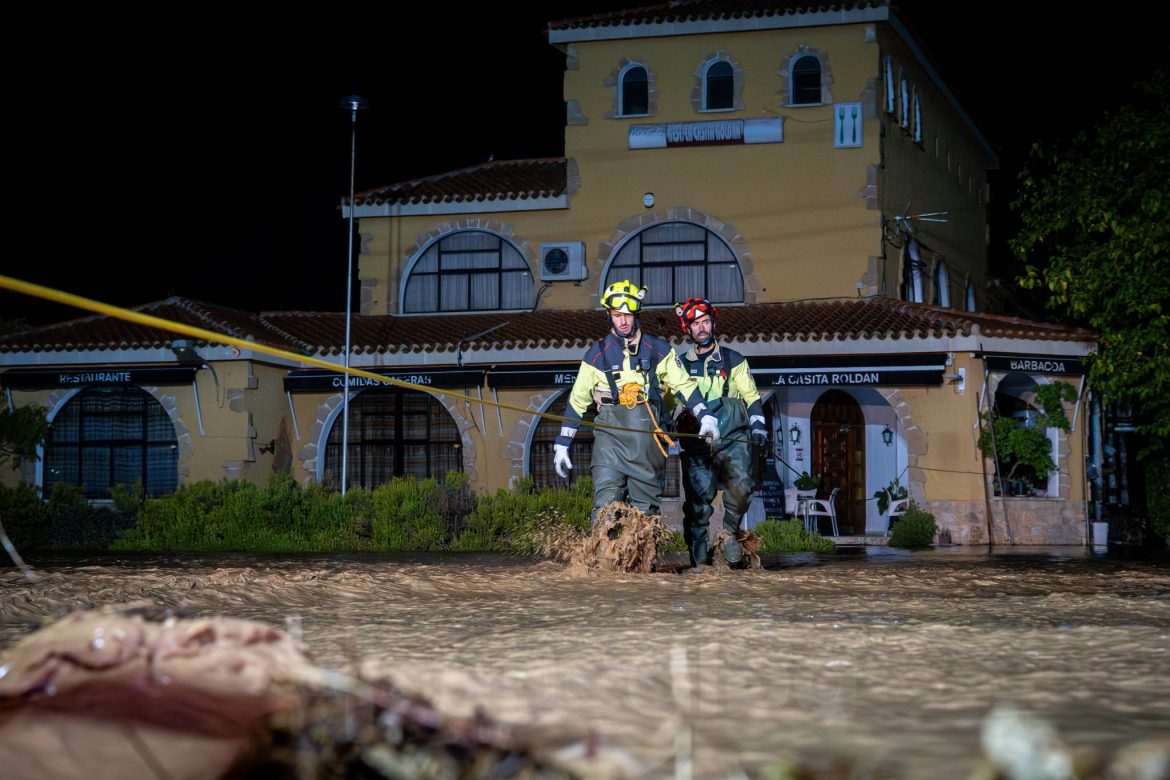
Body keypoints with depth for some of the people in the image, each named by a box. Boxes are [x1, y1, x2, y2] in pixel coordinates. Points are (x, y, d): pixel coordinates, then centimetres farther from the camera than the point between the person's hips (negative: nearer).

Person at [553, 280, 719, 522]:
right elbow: (577, 400, 14)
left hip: (646, 431, 1)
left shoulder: (657, 349, 10)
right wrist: (562, 444, 11)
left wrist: (704, 416, 1)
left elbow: (683, 385, 14)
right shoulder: (597, 354, 10)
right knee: (606, 498, -14)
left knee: (646, 503, 3)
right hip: (610, 431, -1)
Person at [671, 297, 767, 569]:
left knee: (741, 485, -24)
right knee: (698, 501, -8)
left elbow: (751, 397, 14)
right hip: (696, 444, 1)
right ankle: (699, 561, -1)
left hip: (733, 439, -1)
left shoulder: (733, 360, 13)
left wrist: (758, 427, 2)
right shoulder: (680, 365, 15)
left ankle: (730, 530, 1)